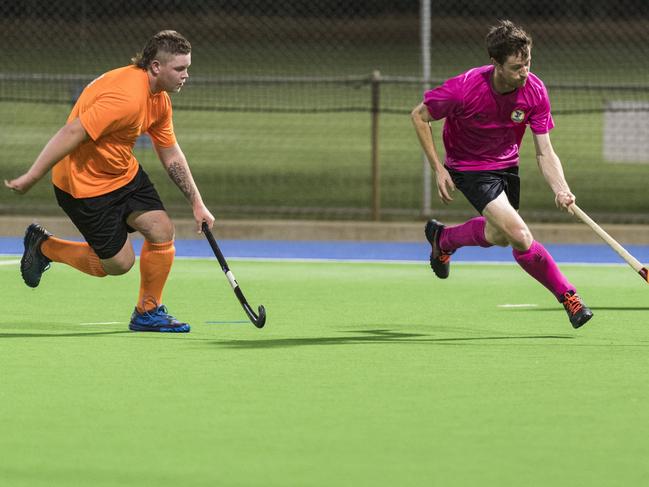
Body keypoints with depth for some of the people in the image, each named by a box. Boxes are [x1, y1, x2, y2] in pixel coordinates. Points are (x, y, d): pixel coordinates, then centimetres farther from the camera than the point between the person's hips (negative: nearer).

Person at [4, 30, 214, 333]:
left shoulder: (159, 99, 1)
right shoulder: (127, 97, -31)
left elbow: (171, 154, 12)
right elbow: (71, 134, -31)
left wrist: (197, 203, 11)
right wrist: (30, 178, -30)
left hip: (124, 173, 9)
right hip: (85, 184, -9)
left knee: (162, 231, -3)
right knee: (119, 264, -1)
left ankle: (148, 313, 15)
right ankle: (44, 247, 19)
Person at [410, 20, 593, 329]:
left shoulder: (535, 92, -20)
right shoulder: (465, 88, -32)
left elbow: (544, 152, -16)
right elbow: (419, 116, -16)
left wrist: (560, 189, -35)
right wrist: (438, 170, -17)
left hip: (506, 163, 6)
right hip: (470, 168, -6)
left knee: (498, 236, 25)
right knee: (520, 236, -22)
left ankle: (442, 238, 53)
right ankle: (568, 297, -4)